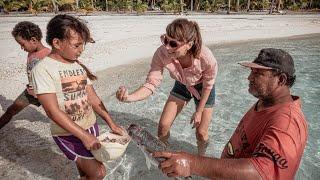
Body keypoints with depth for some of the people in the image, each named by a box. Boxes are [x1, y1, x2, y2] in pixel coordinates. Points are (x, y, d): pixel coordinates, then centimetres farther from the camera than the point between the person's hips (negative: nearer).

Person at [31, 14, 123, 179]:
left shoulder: (79, 66, 1)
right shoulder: (43, 69, -16)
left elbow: (92, 98, 5)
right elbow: (53, 111, -20)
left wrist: (111, 124, 3)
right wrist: (84, 135, -21)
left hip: (91, 127, 5)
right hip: (69, 134, -5)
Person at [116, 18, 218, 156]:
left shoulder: (206, 58, -39)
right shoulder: (162, 54, -34)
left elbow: (207, 86, -20)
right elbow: (151, 84, -28)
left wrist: (199, 111, -10)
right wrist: (129, 97, -46)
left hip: (202, 89, -2)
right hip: (181, 85, 2)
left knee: (201, 133, 4)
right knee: (163, 125, 2)